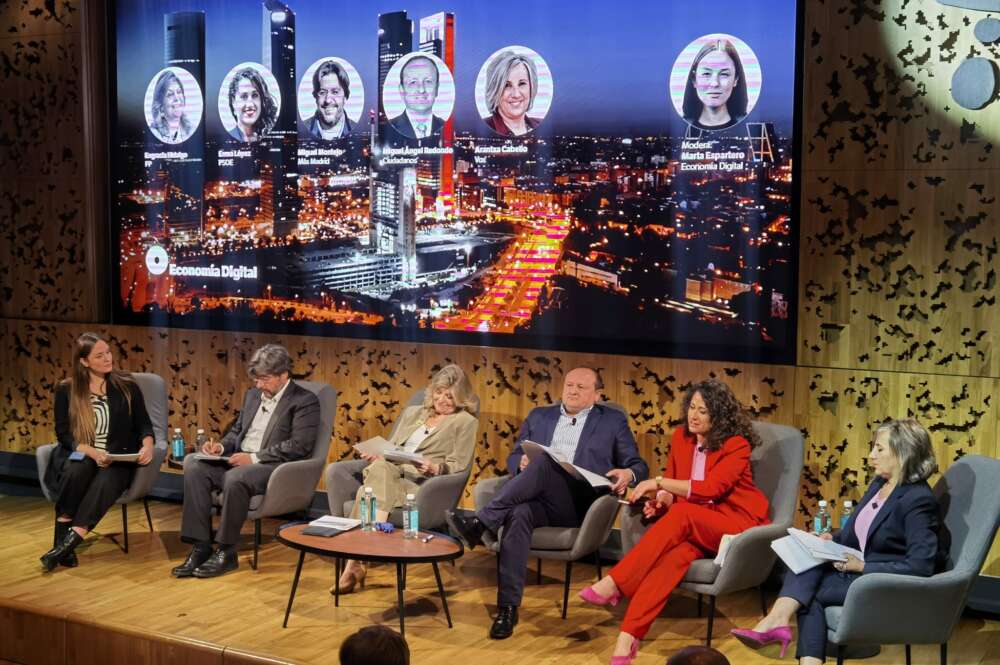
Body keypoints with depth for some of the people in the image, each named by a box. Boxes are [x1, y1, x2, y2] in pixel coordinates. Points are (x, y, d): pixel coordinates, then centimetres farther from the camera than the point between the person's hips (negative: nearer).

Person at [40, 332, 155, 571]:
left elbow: (144, 424, 8)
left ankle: (69, 542, -41)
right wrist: (92, 452, -19)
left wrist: (147, 444, -15)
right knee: (78, 469, -36)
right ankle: (61, 536, -31)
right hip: (78, 455, 0)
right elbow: (64, 434, -1)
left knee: (107, 480, -34)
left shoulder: (127, 386, 7)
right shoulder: (66, 391, 4)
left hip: (117, 459, 0)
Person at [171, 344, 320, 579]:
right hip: (239, 460, 8)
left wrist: (254, 457, -20)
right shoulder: (253, 395, 20)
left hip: (274, 468, -7)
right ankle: (200, 547, -20)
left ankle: (226, 552, -19)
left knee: (235, 477, -37)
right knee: (193, 464, -19)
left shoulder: (305, 401, -4)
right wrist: (222, 446, 3)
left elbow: (299, 446, -15)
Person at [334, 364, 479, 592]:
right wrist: (376, 455, 2)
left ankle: (353, 563, -35)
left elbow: (457, 466, 1)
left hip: (421, 485, -4)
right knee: (380, 467, -35)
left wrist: (434, 468, -20)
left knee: (367, 493, -33)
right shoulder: (412, 413, 28)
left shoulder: (466, 422, 11)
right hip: (389, 474, 4)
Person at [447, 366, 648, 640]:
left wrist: (628, 474, -12)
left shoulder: (613, 421, 17)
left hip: (578, 505, -2)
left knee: (543, 463, -33)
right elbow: (514, 458, 23)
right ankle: (508, 607, -35)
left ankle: (480, 523, -36)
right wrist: (522, 463, -2)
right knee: (519, 514, -36)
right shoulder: (539, 416, 25)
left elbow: (639, 466, 13)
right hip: (537, 499, 3)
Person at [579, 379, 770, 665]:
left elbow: (710, 488, -22)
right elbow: (672, 484, 12)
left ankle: (613, 584, -39)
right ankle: (628, 636, -51)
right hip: (694, 526, 4)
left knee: (681, 515, -36)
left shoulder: (736, 445, -11)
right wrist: (660, 500, -12)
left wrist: (659, 482, -25)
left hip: (736, 523, -4)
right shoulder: (681, 437, 7)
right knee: (680, 549, -35)